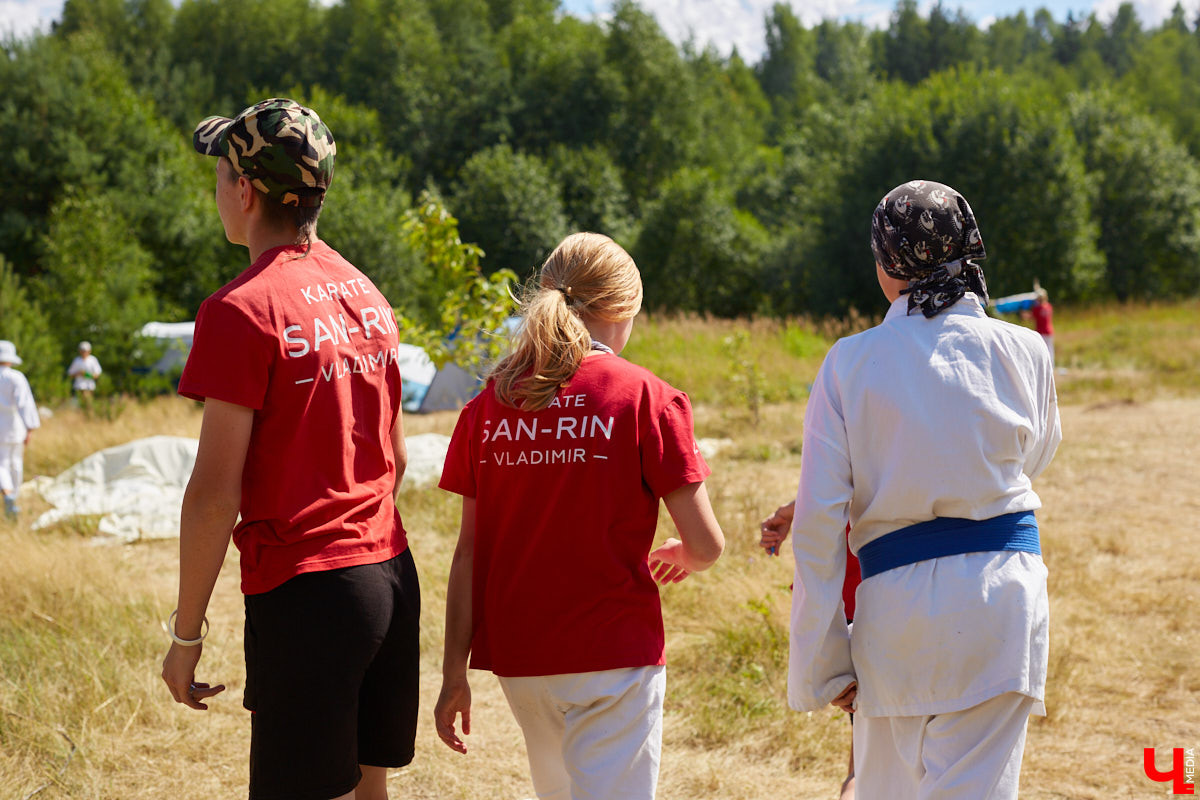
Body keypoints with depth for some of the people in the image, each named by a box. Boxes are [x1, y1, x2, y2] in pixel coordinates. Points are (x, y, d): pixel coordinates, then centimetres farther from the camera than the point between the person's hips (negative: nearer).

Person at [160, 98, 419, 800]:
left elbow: (214, 494, -15)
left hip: (304, 591, -7)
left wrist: (186, 633, -8)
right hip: (392, 574, 7)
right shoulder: (366, 295, 9)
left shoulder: (242, 310, -14)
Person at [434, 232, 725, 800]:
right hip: (612, 653, -5)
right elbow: (706, 545, -8)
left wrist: (455, 672, 6)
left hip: (516, 658, 5)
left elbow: (470, 551, 2)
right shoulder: (645, 398, -7)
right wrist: (679, 557, 15)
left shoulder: (491, 402, 3)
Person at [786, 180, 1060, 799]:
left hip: (894, 595, 0)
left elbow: (819, 519, -5)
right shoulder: (1023, 352, 0)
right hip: (1002, 591, 0)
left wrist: (822, 663, 0)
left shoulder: (850, 363, -2)